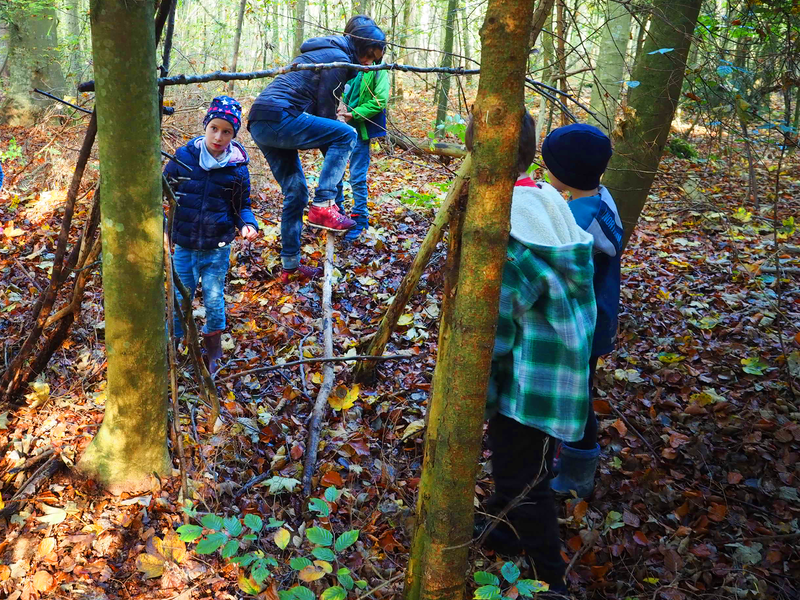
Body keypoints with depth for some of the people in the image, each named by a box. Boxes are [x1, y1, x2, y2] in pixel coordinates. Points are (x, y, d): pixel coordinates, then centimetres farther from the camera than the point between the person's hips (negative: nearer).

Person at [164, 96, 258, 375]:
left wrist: (247, 223, -14)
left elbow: (242, 205, 5)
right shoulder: (184, 156, -5)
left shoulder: (237, 167, -6)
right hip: (184, 247, 1)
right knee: (179, 302, 9)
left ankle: (213, 352, 31)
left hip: (217, 250, -1)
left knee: (214, 303, 8)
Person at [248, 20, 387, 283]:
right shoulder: (339, 58, -4)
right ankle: (323, 205, -16)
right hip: (278, 116, -10)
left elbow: (318, 106, 28)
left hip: (259, 123, 10)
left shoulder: (323, 52, 27)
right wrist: (332, 145, 5)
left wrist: (331, 138, 24)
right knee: (346, 134, -12)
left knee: (296, 192, 14)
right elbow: (325, 110, -7)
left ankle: (290, 266, 19)